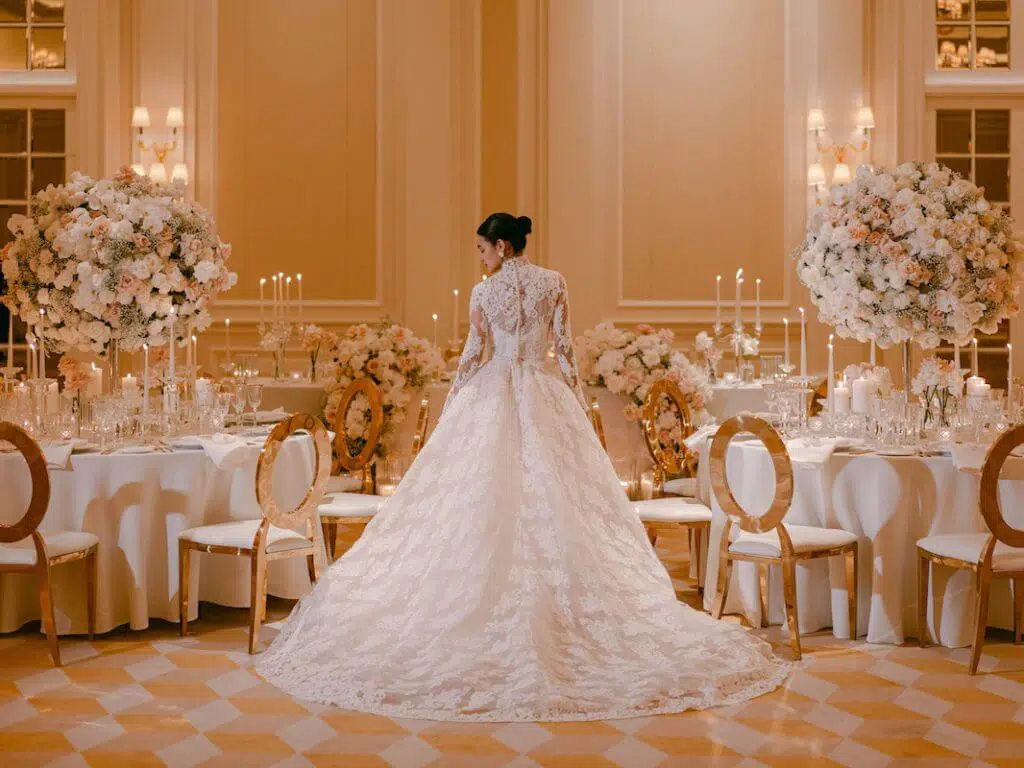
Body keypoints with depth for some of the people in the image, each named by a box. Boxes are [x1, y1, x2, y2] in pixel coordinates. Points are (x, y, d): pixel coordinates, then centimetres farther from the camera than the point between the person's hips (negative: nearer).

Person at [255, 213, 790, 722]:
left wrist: (451, 408, 10)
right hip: (546, 395, 1)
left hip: (493, 397, -1)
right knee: (554, 498, 3)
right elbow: (565, 348, 2)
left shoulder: (483, 292, -2)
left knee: (485, 502, 4)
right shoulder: (554, 283, 1)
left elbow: (473, 354, 0)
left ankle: (487, 604, 5)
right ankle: (557, 602, 3)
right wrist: (578, 402, 10)